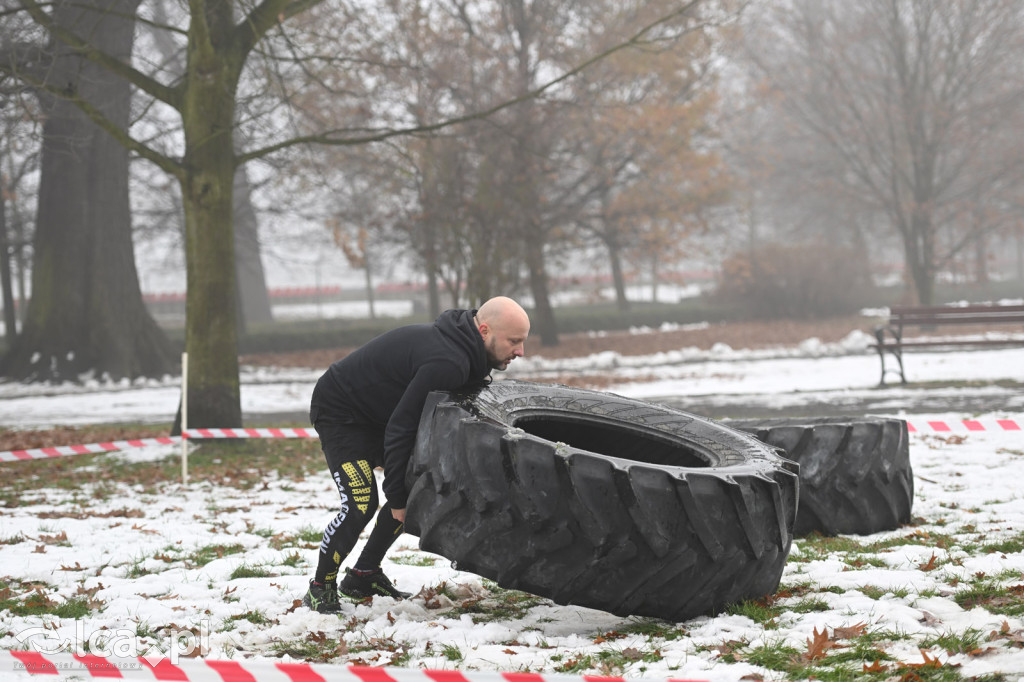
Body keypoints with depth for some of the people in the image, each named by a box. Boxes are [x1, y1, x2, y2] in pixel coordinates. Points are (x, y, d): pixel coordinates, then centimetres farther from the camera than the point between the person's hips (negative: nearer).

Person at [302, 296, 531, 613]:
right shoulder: (447, 363, -34)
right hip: (339, 412, -10)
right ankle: (320, 588, 0)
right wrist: (397, 497, -22)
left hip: (377, 415, 10)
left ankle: (363, 575, 17)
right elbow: (401, 428, -30)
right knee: (361, 504, -19)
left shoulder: (456, 343, -4)